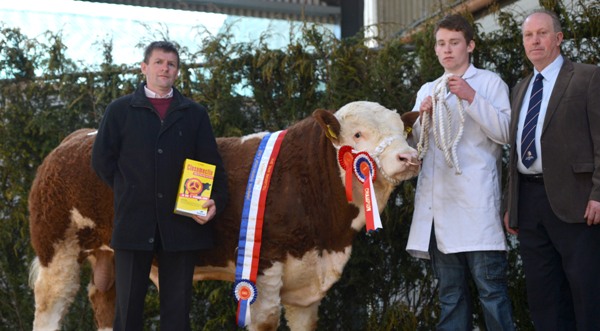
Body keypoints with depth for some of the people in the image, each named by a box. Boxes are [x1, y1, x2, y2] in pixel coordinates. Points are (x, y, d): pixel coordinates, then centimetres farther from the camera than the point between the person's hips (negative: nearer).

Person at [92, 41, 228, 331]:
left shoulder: (195, 114, 11)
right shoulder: (120, 110, 7)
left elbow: (212, 164, 6)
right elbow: (102, 160, 6)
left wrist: (216, 199, -10)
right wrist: (130, 192, 2)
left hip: (182, 222, 1)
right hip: (134, 220, -1)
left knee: (177, 306, 5)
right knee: (129, 304, 5)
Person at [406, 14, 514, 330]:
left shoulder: (490, 82, 7)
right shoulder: (428, 90, 22)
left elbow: (504, 132, -3)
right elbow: (414, 142, 20)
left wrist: (472, 98, -12)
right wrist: (423, 116, 1)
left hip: (476, 200, -5)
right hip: (438, 201, 5)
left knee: (490, 283, -12)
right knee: (449, 289, 7)